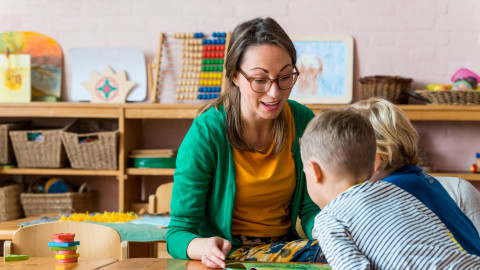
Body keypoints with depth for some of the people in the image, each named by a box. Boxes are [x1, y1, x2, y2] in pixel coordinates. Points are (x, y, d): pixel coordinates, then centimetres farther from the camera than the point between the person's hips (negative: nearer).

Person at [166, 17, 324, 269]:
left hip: (284, 246, 6)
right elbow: (178, 233, -12)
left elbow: (310, 208, 5)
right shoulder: (206, 133, -15)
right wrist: (204, 247, -36)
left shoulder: (303, 121, -2)